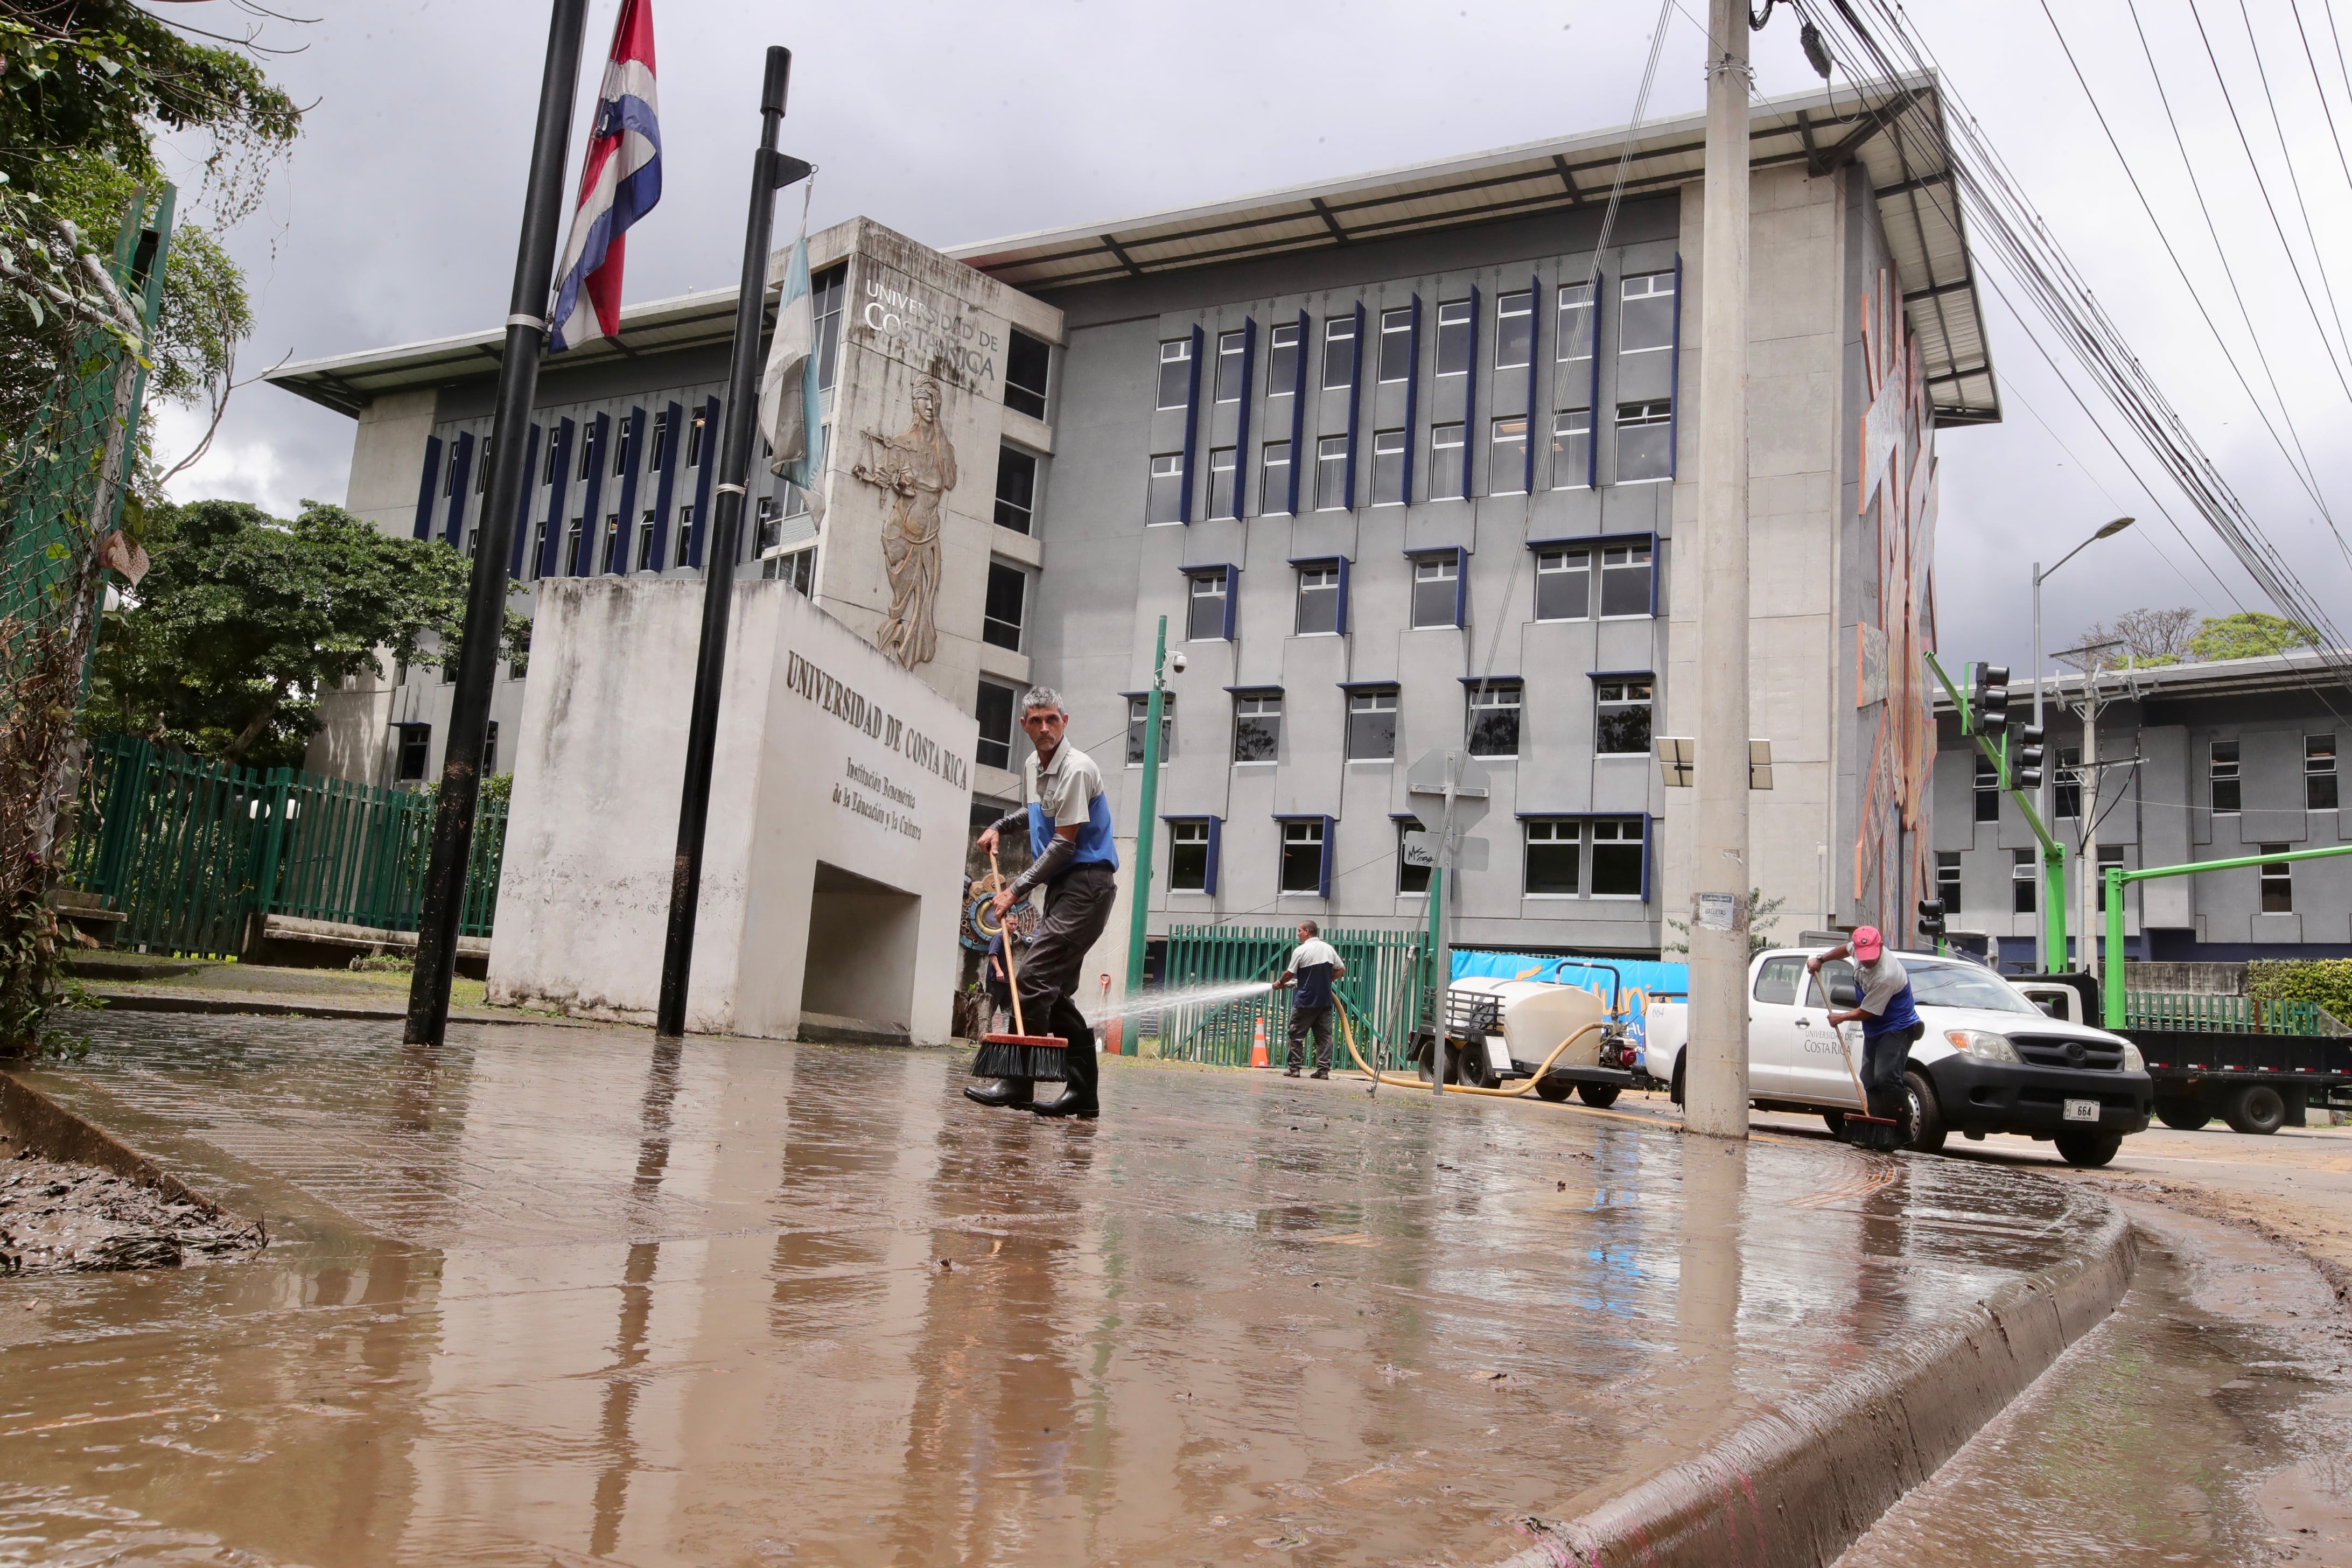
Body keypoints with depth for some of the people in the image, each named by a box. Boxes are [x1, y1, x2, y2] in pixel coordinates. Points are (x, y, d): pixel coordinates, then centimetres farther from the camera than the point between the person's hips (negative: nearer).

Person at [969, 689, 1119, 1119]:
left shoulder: (1077, 769, -14)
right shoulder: (1032, 766, 14)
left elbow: (1064, 844, -17)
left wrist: (1017, 890, -17)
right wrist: (1000, 826, 21)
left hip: (1086, 885, -10)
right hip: (1063, 888, 10)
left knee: (1036, 977, -17)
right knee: (1055, 991, 5)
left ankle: (1019, 1083, -15)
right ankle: (1083, 1092, 7)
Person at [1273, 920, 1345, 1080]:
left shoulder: (1300, 951, -9)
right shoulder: (1329, 948, 6)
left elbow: (1290, 974, -4)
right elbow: (1341, 970, 12)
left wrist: (1279, 983, 15)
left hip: (1305, 1001, -5)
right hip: (1325, 1000, 5)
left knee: (1297, 1035, 5)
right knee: (1324, 1035, 5)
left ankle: (1294, 1068, 6)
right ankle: (1324, 1069, 2)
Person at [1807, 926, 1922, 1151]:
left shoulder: (1886, 976, -32)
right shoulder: (1859, 949, -7)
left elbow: (1866, 1012, -21)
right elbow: (1845, 948, 22)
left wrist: (1841, 1018, -5)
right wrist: (1821, 959, 16)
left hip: (1897, 1029, -9)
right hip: (1874, 1030, 9)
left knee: (1886, 1078, -22)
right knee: (1870, 1081, 6)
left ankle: (1900, 1132, -20)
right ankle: (1877, 1134, 9)